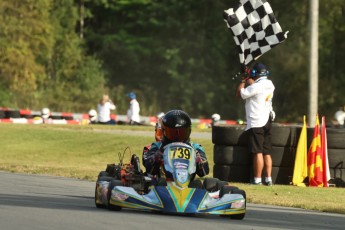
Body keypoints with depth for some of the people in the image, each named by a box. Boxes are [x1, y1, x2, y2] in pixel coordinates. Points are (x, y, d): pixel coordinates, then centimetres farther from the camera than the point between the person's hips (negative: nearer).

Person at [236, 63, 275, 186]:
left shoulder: (256, 86, -16)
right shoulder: (270, 85, 10)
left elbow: (241, 94, -9)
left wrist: (243, 81, 5)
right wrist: (249, 82, 21)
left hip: (256, 123, -8)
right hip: (267, 121, 8)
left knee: (258, 152, -9)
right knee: (266, 152, 10)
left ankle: (257, 179, -10)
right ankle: (268, 178, 8)